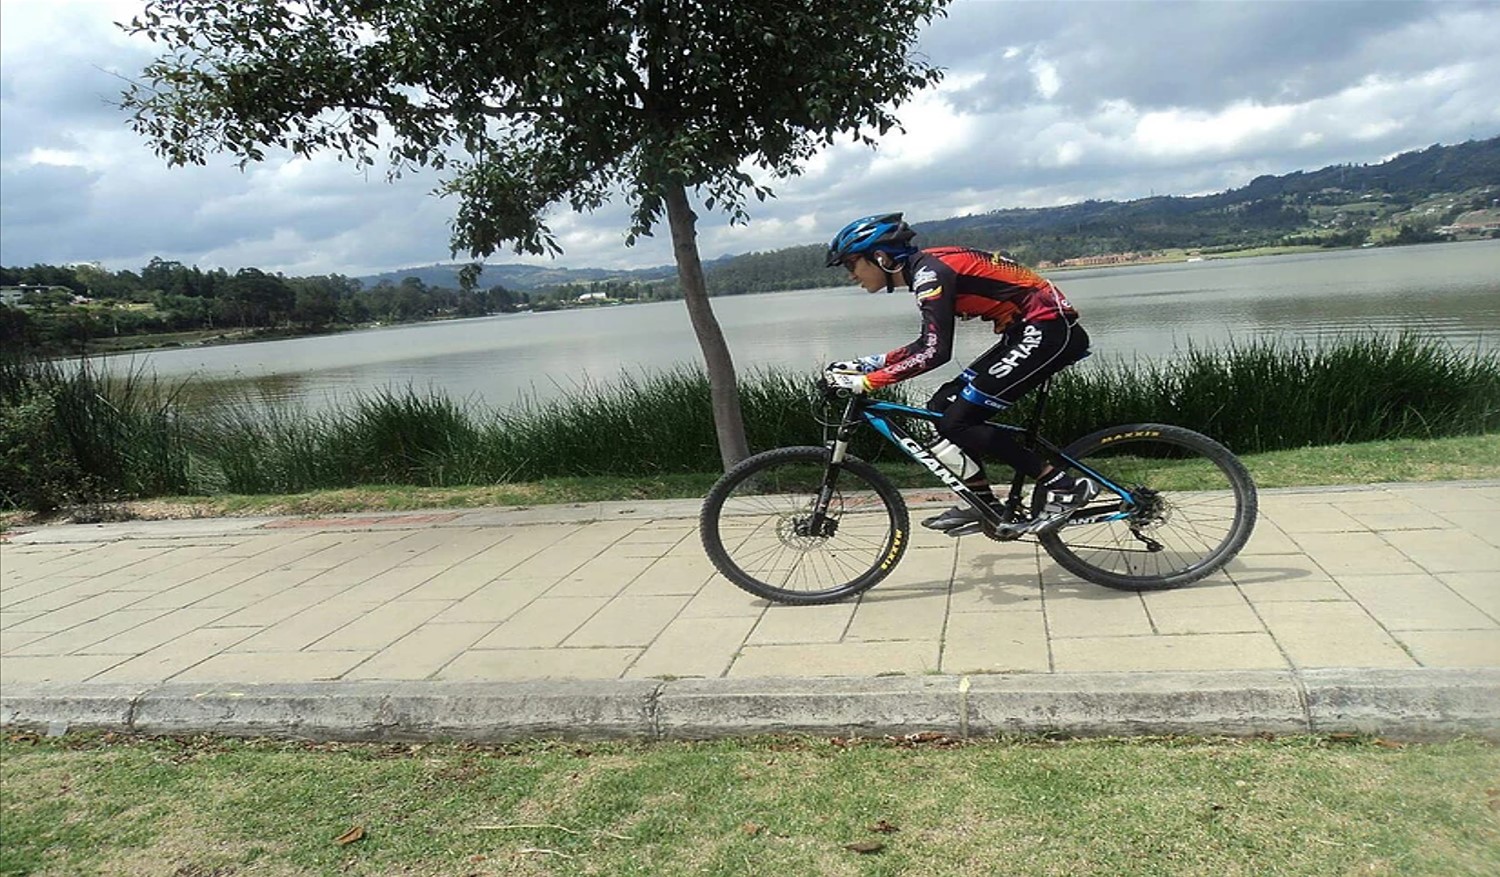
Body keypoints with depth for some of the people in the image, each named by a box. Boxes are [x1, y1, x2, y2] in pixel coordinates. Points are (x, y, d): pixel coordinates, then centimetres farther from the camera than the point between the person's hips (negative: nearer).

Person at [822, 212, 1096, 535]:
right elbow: (926, 345, 20)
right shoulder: (925, 269, 12)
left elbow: (935, 353, -27)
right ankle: (983, 504, 15)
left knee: (957, 422, -11)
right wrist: (867, 364, 12)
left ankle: (1064, 487, -6)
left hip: (1048, 330, -10)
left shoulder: (930, 273, -18)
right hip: (1030, 331, 10)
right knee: (943, 406, 9)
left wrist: (864, 383, -25)